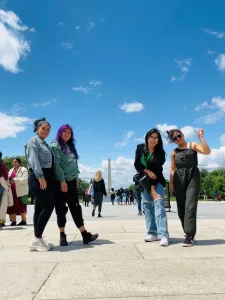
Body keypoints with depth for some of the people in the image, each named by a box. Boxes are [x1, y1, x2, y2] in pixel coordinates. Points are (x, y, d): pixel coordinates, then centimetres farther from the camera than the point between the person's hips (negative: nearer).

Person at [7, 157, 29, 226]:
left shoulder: (23, 170, 0)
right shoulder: (11, 170, 21)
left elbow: (24, 179, -12)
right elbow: (8, 178, 24)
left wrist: (15, 180, -24)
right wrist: (9, 181, 0)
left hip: (21, 191, -6)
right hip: (12, 190, 6)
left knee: (22, 206, -3)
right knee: (12, 206, 3)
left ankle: (23, 221, 5)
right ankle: (13, 221, 10)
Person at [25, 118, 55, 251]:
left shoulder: (45, 144, 24)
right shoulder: (33, 141, -1)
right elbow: (34, 160, -14)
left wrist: (49, 179, 11)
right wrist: (40, 177, -23)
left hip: (47, 177, 9)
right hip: (38, 178, -9)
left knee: (41, 208, 8)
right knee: (48, 206, -14)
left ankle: (38, 239, 12)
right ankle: (37, 239, -8)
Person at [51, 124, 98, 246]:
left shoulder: (71, 147, 17)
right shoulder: (55, 146, -4)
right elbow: (56, 164, -14)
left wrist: (76, 178, 10)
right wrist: (62, 181, -19)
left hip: (71, 181, 6)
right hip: (60, 182, -6)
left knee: (75, 207, 4)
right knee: (61, 209, 1)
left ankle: (85, 234, 3)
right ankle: (62, 235, 11)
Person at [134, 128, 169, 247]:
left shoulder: (160, 152, -9)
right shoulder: (140, 148, -2)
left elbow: (157, 169, -8)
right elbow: (136, 164, -5)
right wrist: (147, 171, -18)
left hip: (157, 181, -3)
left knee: (158, 203, -19)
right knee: (147, 205, 1)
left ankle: (163, 235, -25)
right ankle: (152, 233, 7)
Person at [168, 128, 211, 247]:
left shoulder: (193, 145, 7)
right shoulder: (174, 152, 14)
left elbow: (207, 151, -10)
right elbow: (172, 169, 13)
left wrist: (201, 137, -11)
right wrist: (171, 184, 6)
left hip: (193, 177, -3)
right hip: (179, 179, 4)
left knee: (190, 206, -13)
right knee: (181, 208, 4)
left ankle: (189, 236, -13)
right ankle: (189, 233, 18)